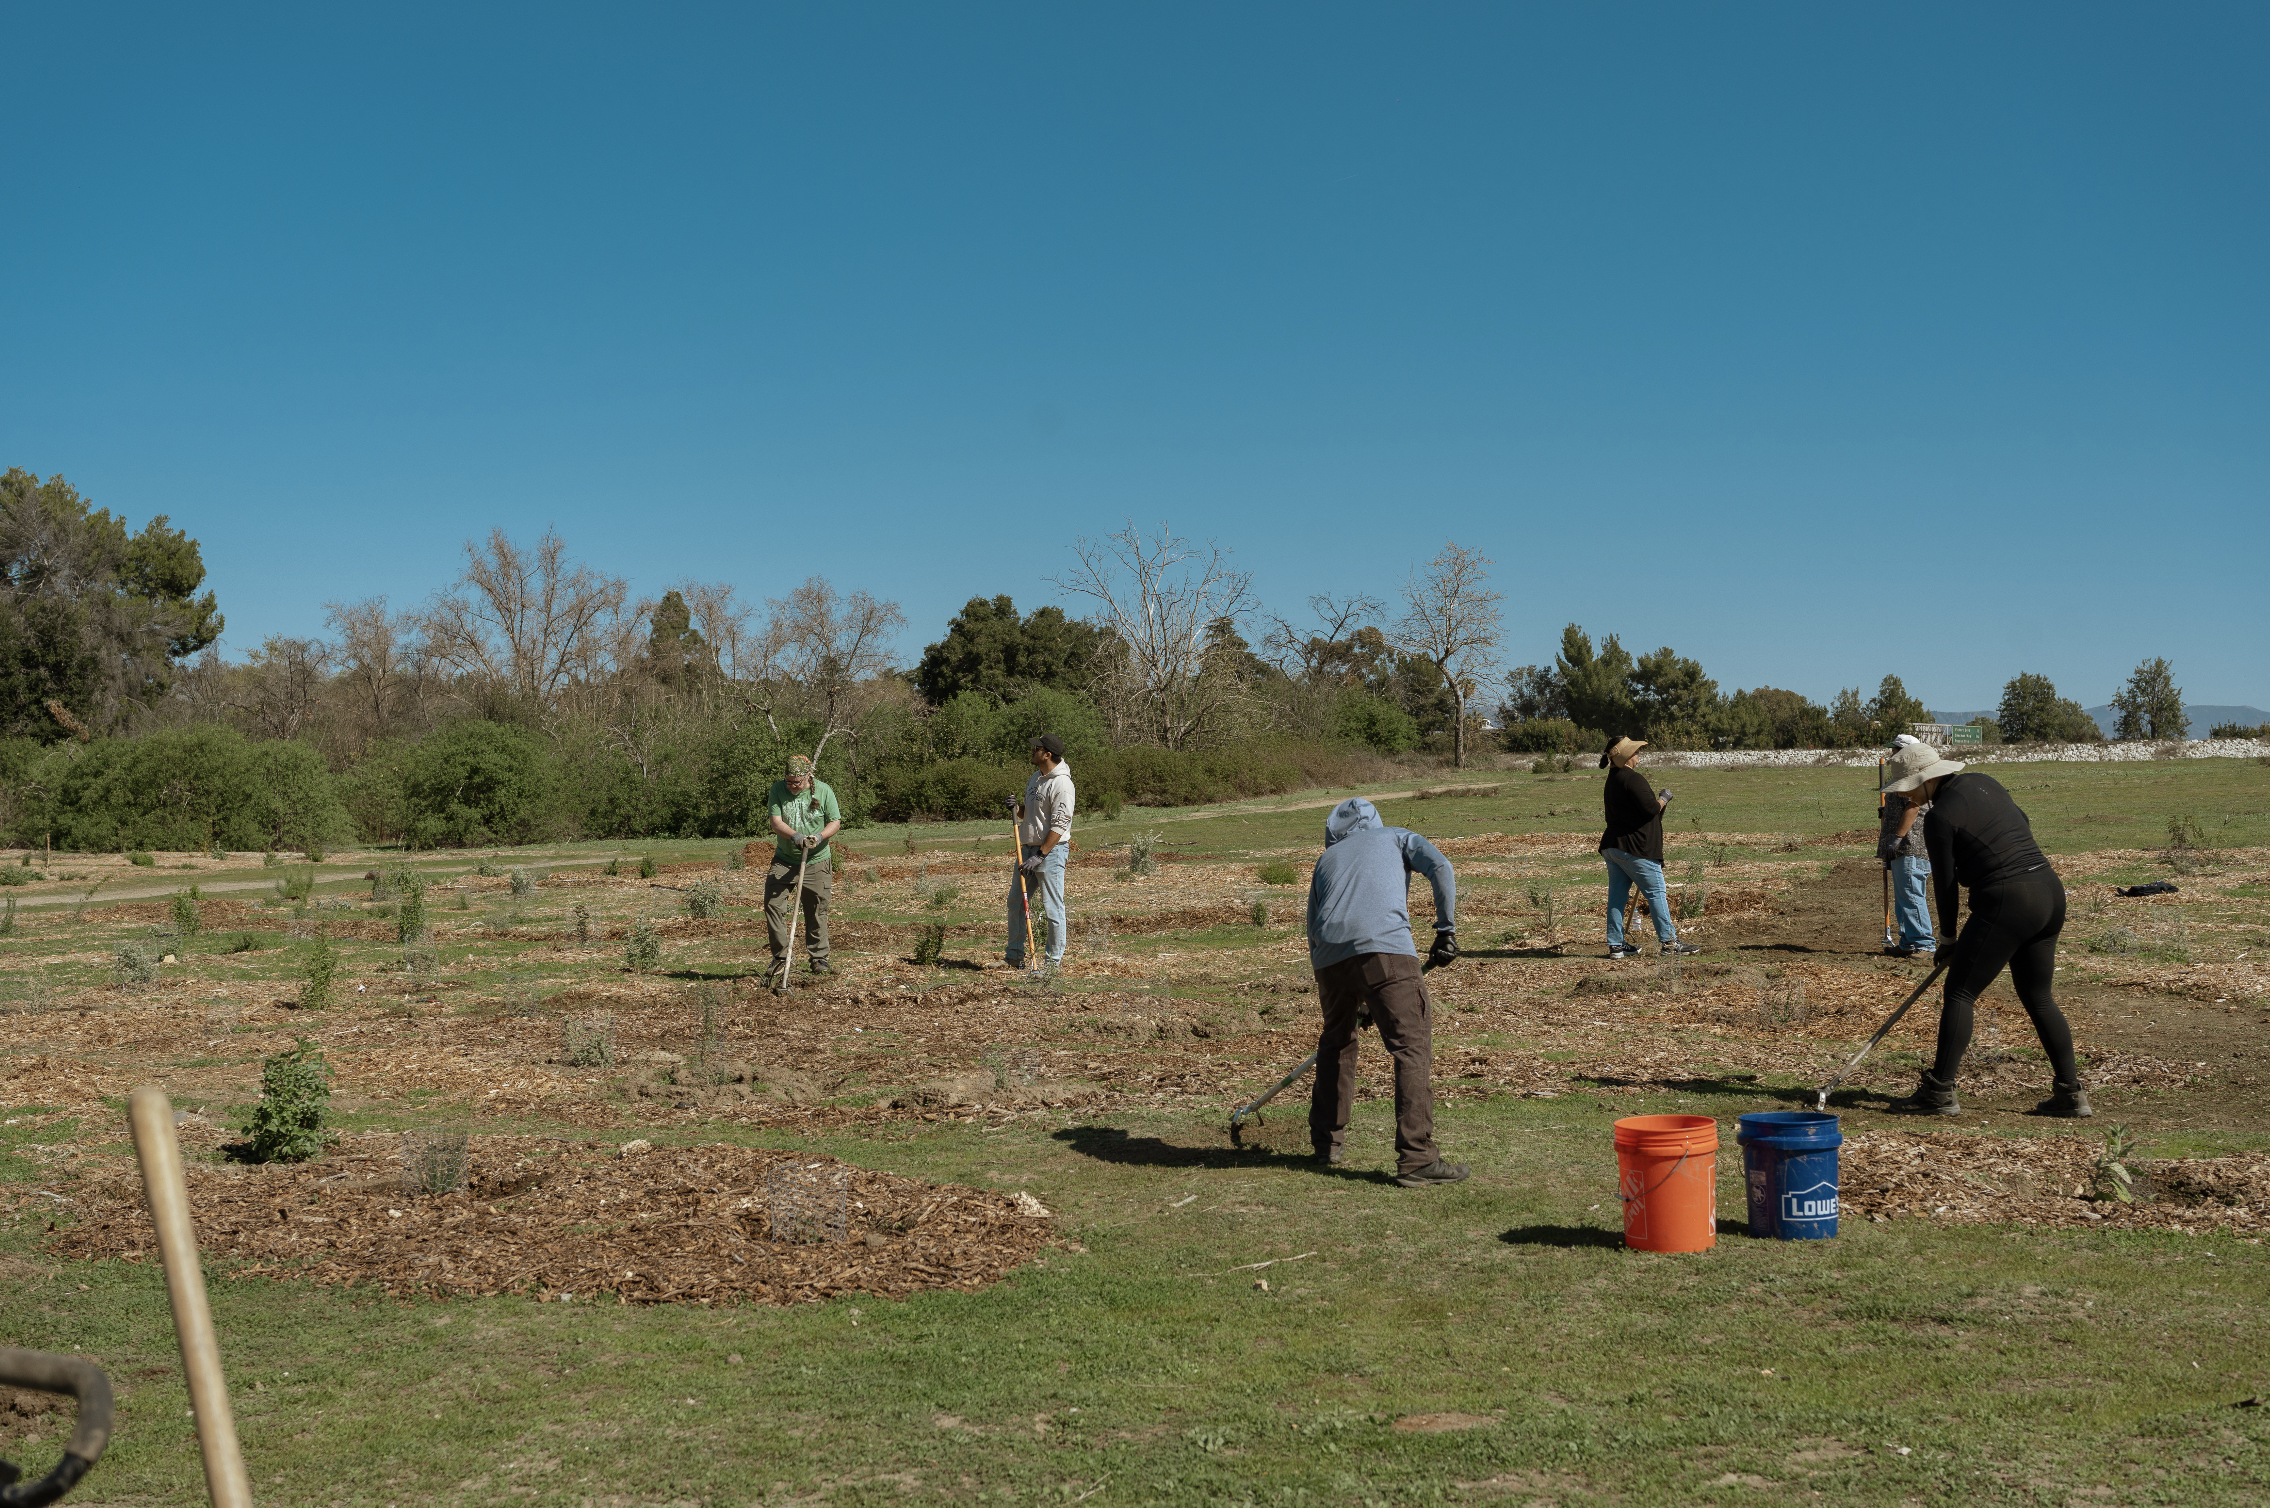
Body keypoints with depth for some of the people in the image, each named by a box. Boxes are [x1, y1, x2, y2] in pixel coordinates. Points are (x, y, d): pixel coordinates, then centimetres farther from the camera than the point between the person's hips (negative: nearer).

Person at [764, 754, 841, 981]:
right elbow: (776, 822, -13)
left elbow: (835, 821, -3)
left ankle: (819, 958, 17)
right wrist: (795, 836, -32)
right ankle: (780, 958, 4)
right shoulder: (777, 790, -6)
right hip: (784, 860, 1)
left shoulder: (823, 791, -6)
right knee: (773, 905, -7)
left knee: (817, 911, 4)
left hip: (817, 862, -1)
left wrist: (819, 837, -22)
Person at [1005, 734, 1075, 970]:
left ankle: (1053, 961, 4)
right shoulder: (1036, 777, 13)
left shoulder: (1062, 784, -16)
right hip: (1028, 848, 9)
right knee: (1016, 902, 12)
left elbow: (1059, 826, -20)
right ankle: (1015, 955, 23)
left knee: (1052, 907, -4)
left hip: (1051, 851, -9)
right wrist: (1016, 808, 1)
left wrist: (1040, 855, -22)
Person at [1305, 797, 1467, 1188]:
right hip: (1383, 946, -4)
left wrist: (1355, 1001, 36)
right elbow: (1440, 867, 7)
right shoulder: (1397, 836, 28)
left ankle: (1327, 1141, 31)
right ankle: (1416, 1158, -13)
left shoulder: (1326, 859, 34)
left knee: (1336, 1041, 25)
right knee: (1413, 1045, -5)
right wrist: (1447, 929, 8)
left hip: (1329, 954, 4)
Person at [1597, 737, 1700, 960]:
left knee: (1617, 895, 8)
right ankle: (1670, 941, 2)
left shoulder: (1612, 780, 15)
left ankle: (1616, 945, 9)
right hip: (1635, 849, -9)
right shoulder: (1633, 778, -16)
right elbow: (1651, 808, -18)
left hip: (1611, 845, 9)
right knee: (1657, 892, 0)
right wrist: (1664, 798, 0)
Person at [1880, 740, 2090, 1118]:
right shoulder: (1982, 782, 12)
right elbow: (2024, 826, 26)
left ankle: (1939, 1091, -2)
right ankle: (2071, 1093, 16)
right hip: (2050, 892, 9)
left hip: (2007, 903, -9)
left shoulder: (1941, 817, -11)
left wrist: (1946, 938, 8)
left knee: (1959, 991, -1)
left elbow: (1945, 884, -4)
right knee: (2038, 997, 16)